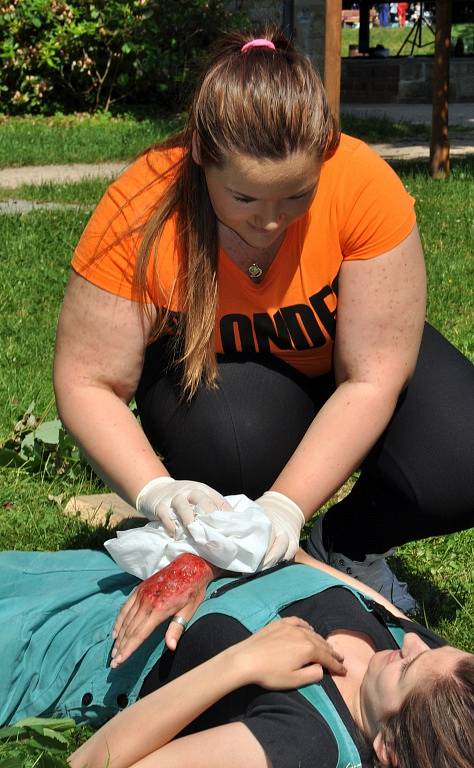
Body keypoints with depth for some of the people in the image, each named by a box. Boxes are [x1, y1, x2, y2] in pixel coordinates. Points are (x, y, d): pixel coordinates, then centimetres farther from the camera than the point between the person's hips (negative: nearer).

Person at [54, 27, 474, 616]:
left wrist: (285, 505, -37)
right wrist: (156, 490, -41)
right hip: (212, 368, -1)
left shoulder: (365, 185, -31)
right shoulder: (139, 214, -30)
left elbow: (371, 380, -27)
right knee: (231, 433, -37)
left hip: (336, 361, 1)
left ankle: (345, 546, 6)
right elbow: (87, 384, -24)